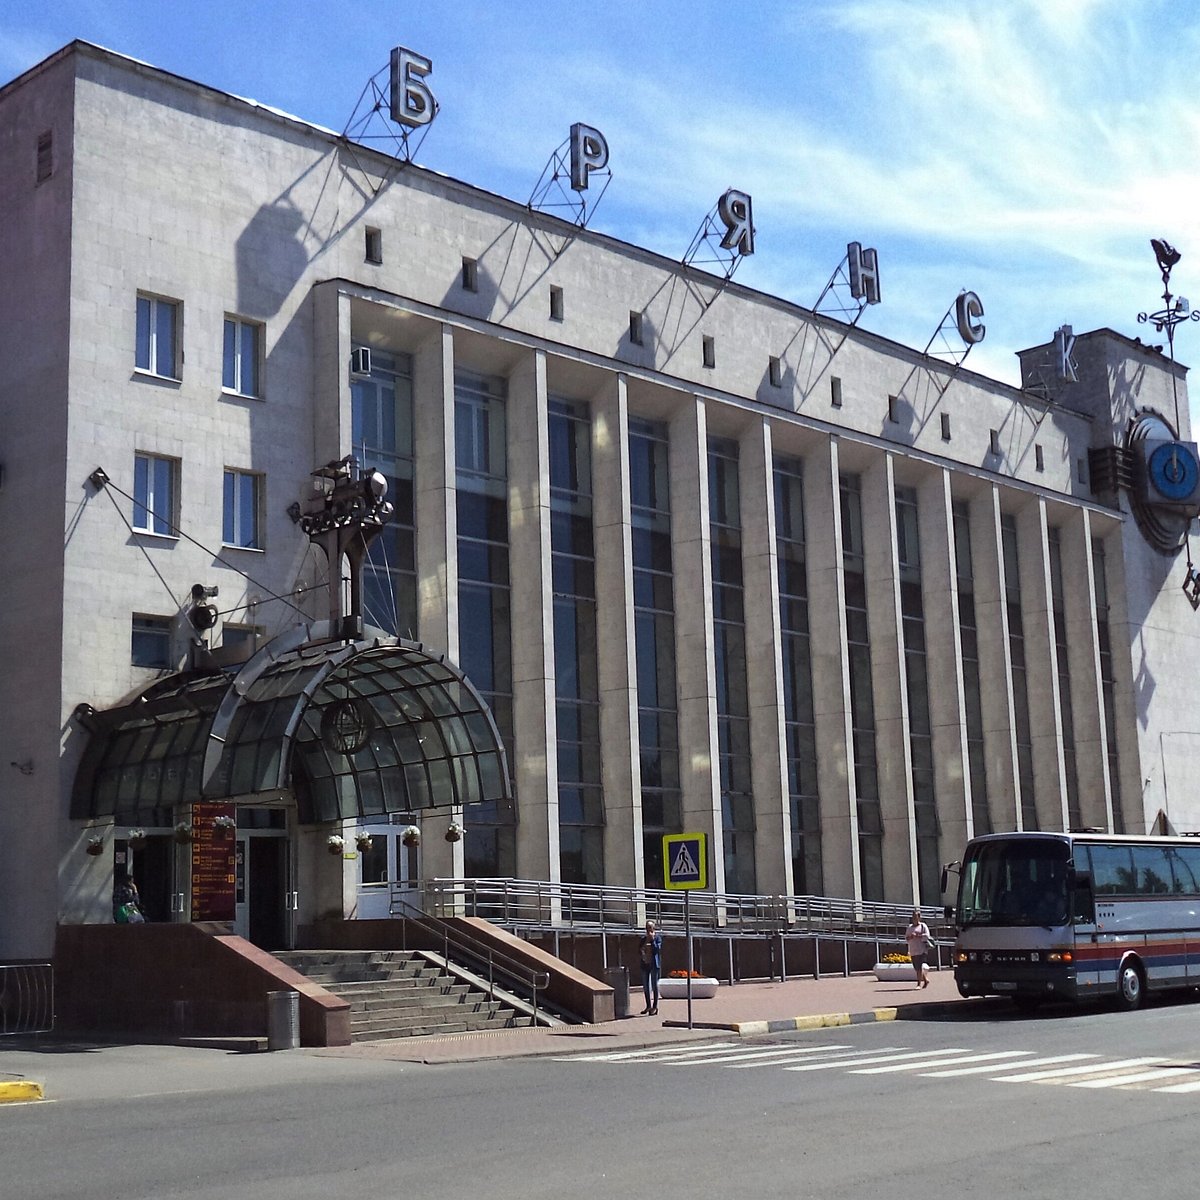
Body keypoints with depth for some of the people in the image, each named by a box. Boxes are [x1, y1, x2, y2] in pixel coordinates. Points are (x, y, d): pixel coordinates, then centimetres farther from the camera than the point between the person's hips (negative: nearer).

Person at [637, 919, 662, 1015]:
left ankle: (655, 1007, 1)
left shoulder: (657, 937, -3)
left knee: (654, 985, -3)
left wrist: (652, 939, -16)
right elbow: (639, 950, 16)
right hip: (645, 964, 6)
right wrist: (640, 954, -4)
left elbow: (657, 949, -15)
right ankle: (648, 1005, 20)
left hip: (654, 964, -6)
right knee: (645, 986, 9)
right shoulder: (643, 938, 12)